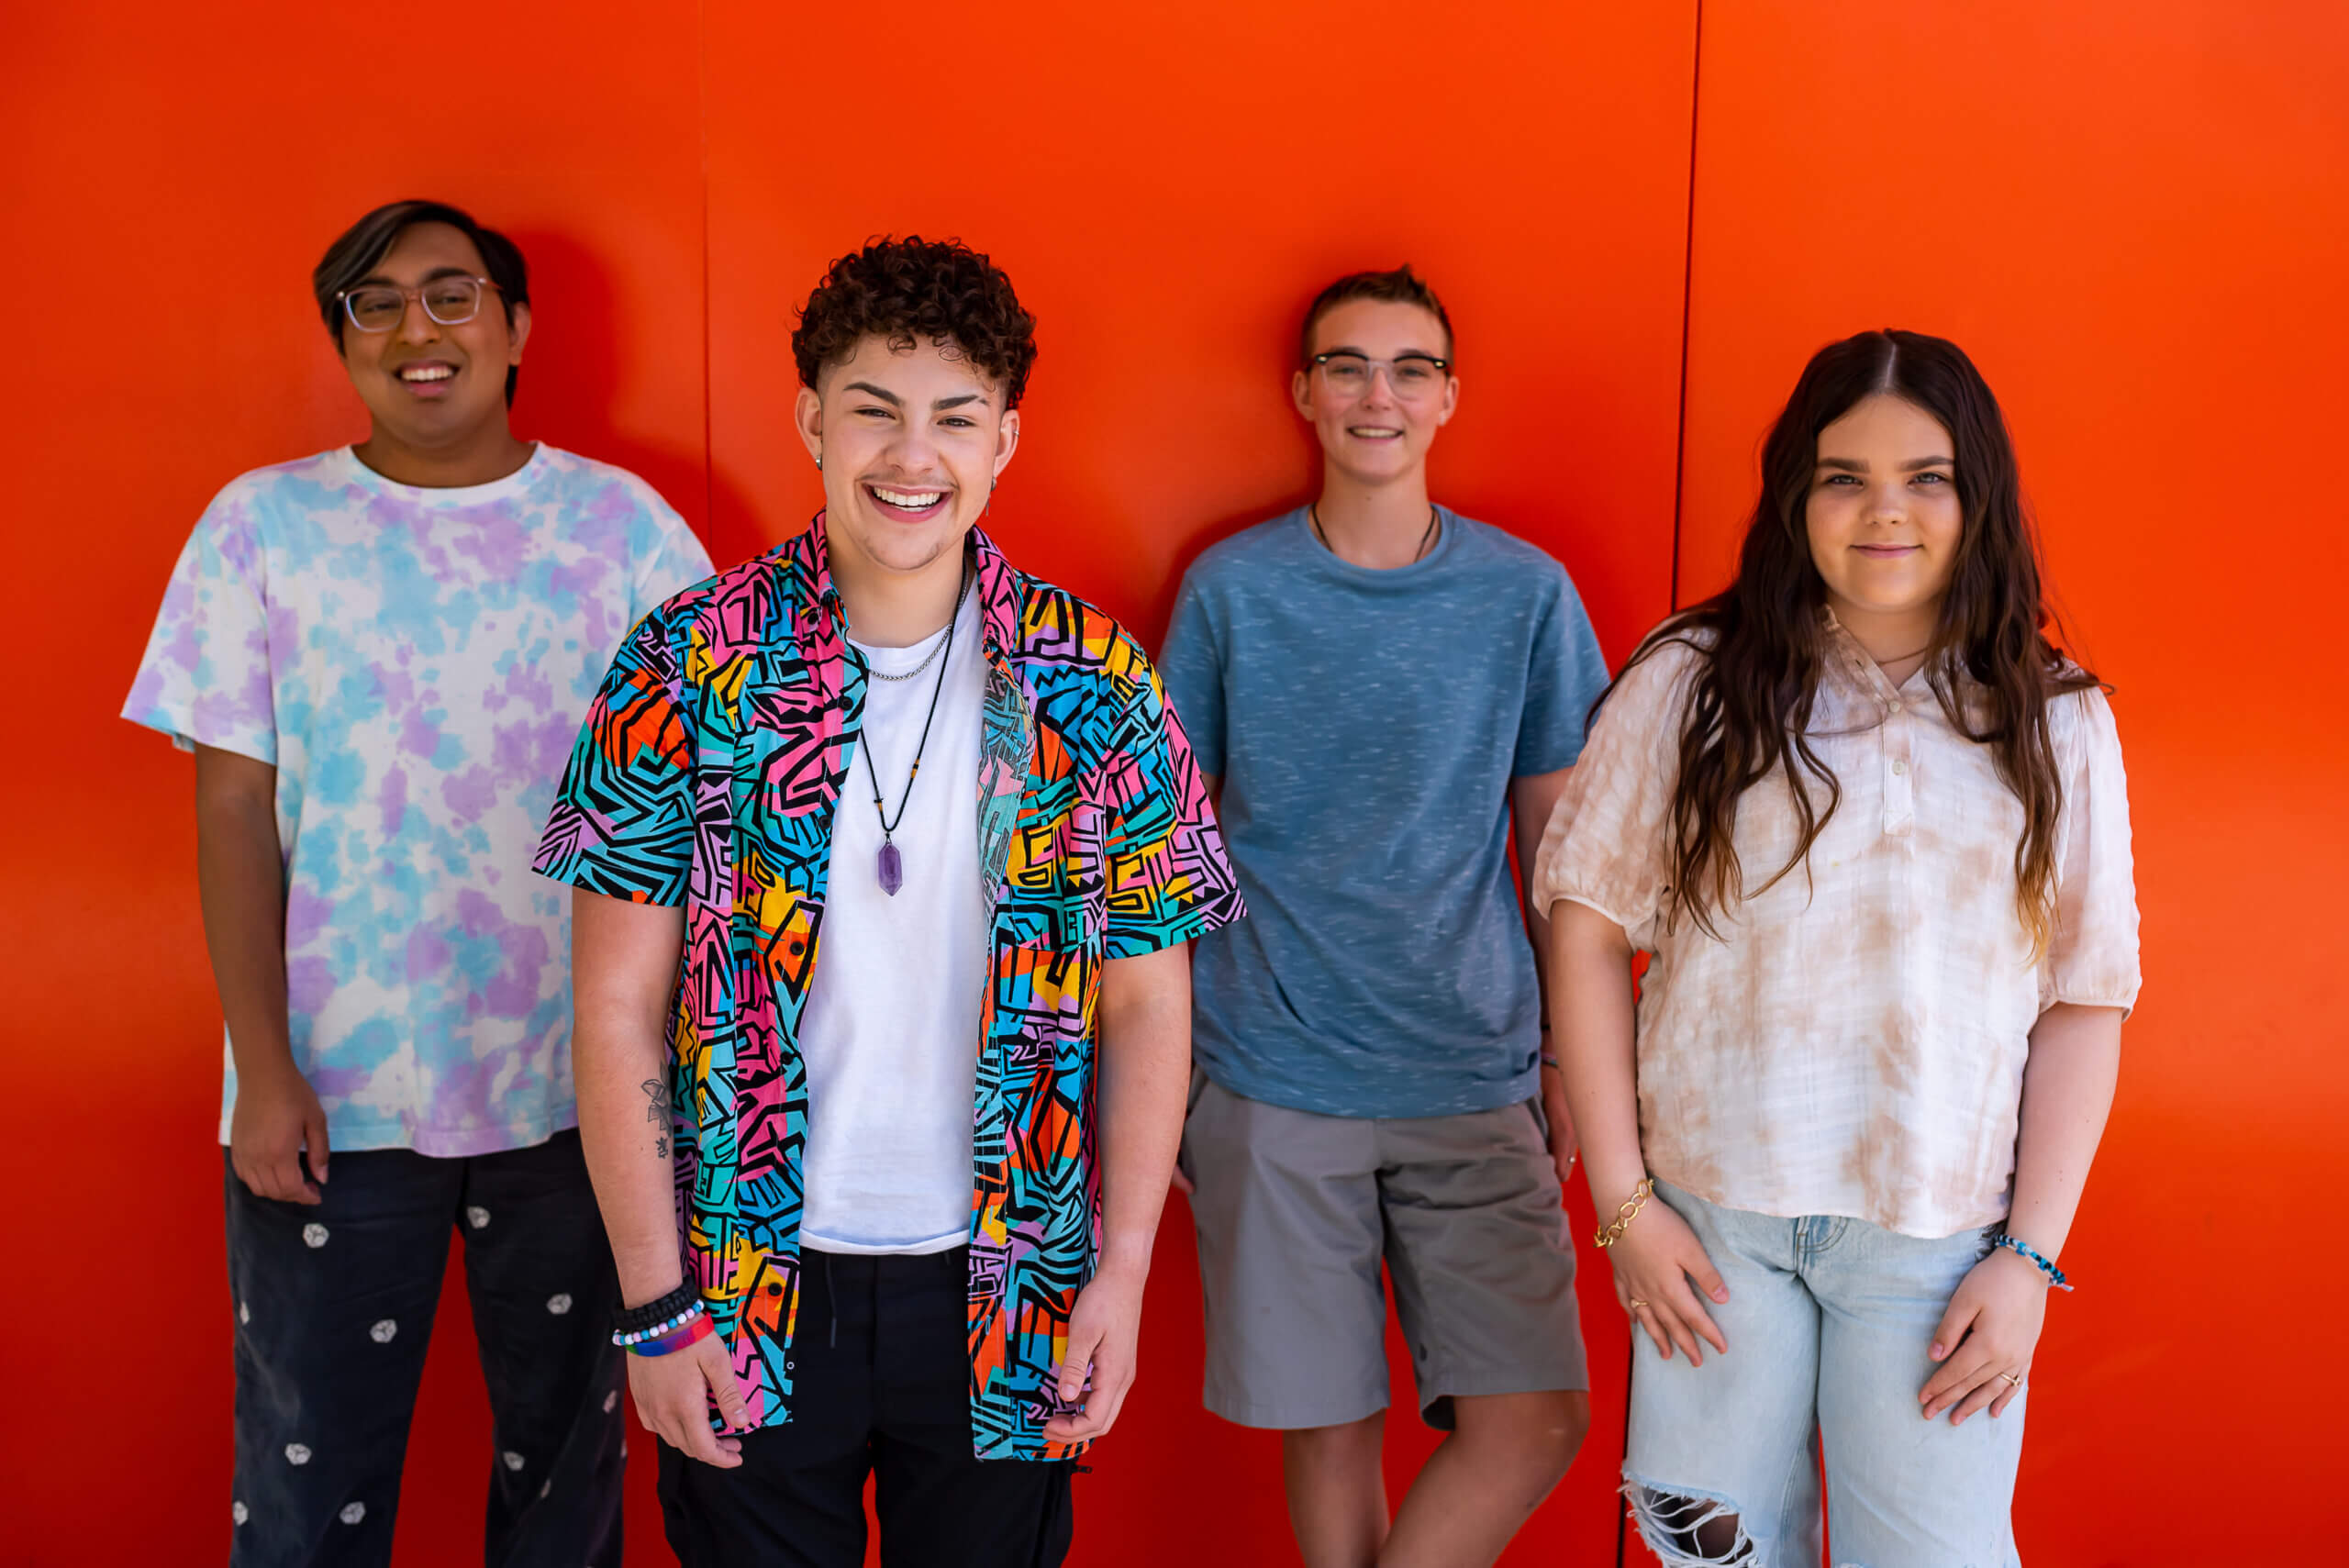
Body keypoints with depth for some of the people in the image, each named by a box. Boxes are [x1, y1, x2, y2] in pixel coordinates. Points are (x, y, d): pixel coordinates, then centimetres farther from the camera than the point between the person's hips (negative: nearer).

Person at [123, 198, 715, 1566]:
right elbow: (234, 808, 1)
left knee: (565, 1452, 14)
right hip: (331, 1094, 0)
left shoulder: (625, 524, 1)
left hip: (573, 1088, 0)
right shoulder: (262, 524, 2)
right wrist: (266, 1069, -6)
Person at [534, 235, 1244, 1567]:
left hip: (1003, 1291, 1)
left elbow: (1148, 1005, 0)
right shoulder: (691, 668, -7)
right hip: (750, 1293, 0)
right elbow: (621, 1008, -5)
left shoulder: (1095, 687, -4)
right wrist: (655, 1304, -7)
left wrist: (1122, 1273, -4)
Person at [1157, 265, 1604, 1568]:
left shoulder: (1526, 594, 3)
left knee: (1536, 1423, -6)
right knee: (1327, 1419, 7)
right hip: (1271, 1078, 0)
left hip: (1474, 1074, 1)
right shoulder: (1229, 589, 2)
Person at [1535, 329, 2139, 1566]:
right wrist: (1623, 1199, -4)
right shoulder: (1693, 679, -2)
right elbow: (1587, 921, -1)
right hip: (1714, 1212, 0)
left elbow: (2086, 1001, 3)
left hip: (1937, 1237, 1)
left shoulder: (2055, 721, 2)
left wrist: (2030, 1255, -2)